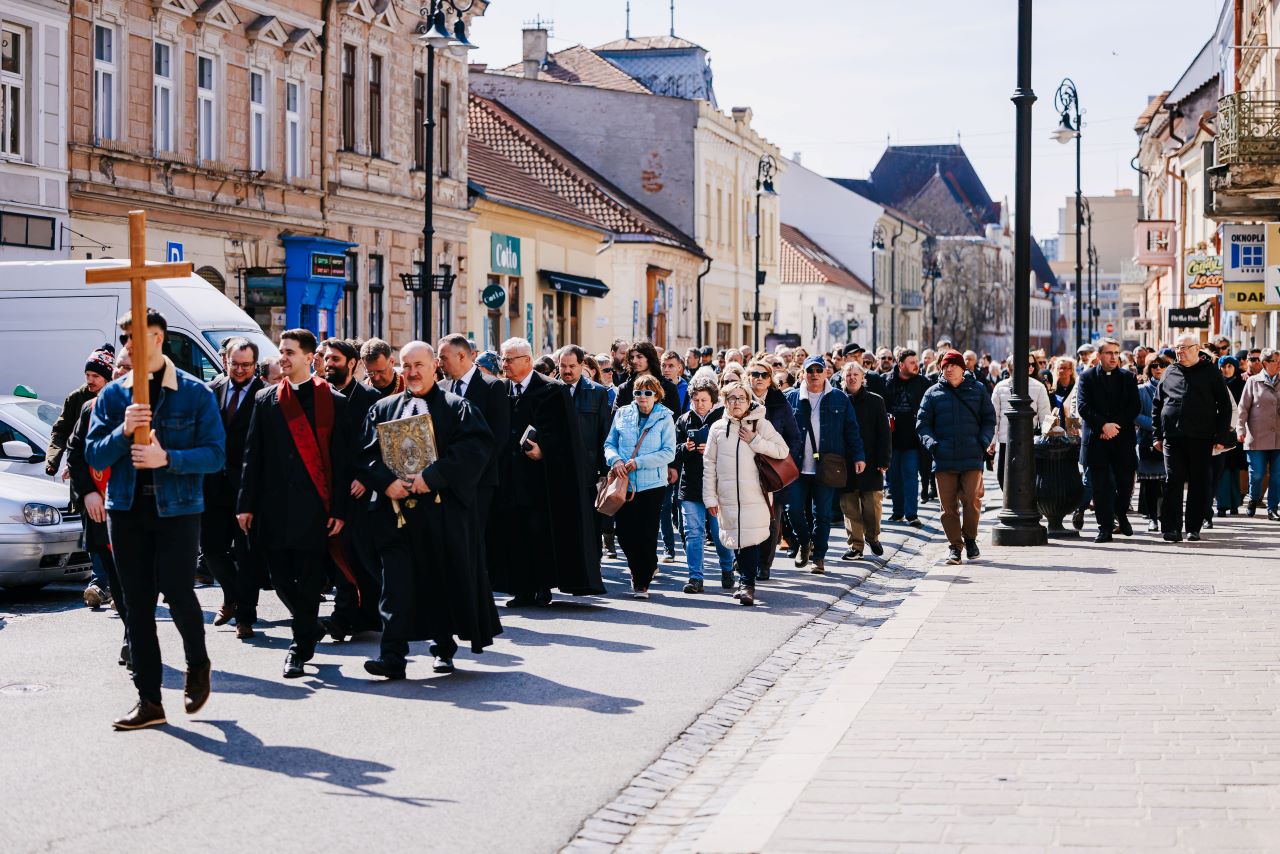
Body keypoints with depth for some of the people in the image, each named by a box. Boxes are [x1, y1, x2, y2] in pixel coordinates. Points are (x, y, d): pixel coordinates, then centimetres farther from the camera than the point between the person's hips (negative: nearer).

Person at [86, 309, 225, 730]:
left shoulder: (195, 393, -2)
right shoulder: (113, 395, 7)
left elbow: (215, 454, -7)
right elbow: (95, 456, 2)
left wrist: (168, 458, -21)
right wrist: (123, 431, -16)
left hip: (178, 507, -3)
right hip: (127, 509, 3)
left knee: (177, 592, -9)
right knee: (137, 604, 4)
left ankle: (198, 664, 23)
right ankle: (149, 700, 10)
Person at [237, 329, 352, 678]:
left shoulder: (333, 402, 1)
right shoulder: (266, 400, 10)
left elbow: (342, 459, -1)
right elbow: (253, 455, 10)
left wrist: (339, 510, -7)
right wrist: (246, 504, 4)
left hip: (314, 508, -3)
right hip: (274, 508, 3)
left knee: (309, 582, -1)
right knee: (281, 580, 5)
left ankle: (300, 649, 12)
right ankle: (311, 629, 27)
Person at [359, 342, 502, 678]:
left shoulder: (457, 407, 4)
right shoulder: (383, 409, 14)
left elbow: (476, 446, -10)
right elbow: (368, 452, 7)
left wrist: (433, 476, -19)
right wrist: (386, 482, -13)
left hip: (444, 508, -1)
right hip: (397, 509, 1)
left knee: (445, 580, 6)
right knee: (397, 583, -7)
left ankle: (444, 647, 23)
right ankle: (392, 656, -12)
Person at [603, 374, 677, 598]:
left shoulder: (664, 418, -2)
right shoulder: (622, 414, 7)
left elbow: (668, 453, -8)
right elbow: (609, 444, 10)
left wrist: (639, 462, -16)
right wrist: (615, 460, -11)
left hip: (652, 484, -3)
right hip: (624, 484, 3)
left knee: (646, 533, -2)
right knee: (624, 531, 4)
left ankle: (642, 582, 9)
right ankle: (649, 567, 29)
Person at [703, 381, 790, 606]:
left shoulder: (760, 424, 3)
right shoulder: (717, 428, 7)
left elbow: (783, 450, 1)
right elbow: (709, 464, 8)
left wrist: (755, 441, -9)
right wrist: (710, 497, 4)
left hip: (755, 496, -2)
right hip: (727, 498, 2)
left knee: (751, 539, -11)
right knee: (735, 540, 6)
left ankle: (747, 583, -5)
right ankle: (745, 580, 22)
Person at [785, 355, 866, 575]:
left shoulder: (839, 400, 7)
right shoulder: (791, 399, 6)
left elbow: (851, 430, 7)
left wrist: (858, 456, -1)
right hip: (797, 468, 1)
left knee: (822, 514, 2)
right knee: (794, 509, -2)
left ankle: (819, 557, 13)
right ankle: (805, 543, 25)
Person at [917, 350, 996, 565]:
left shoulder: (977, 390, 10)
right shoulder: (933, 393, 9)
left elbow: (989, 419, 13)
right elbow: (922, 424, 9)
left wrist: (983, 442, -3)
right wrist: (931, 443, -8)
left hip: (972, 458, -1)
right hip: (943, 459, 1)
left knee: (972, 500, -11)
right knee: (948, 505, 0)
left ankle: (970, 538, 12)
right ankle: (955, 546, 11)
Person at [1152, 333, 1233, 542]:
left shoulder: (1210, 372, 4)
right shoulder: (1170, 372, 12)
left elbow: (1225, 406, 5)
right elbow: (1157, 405, 16)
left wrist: (1220, 436, -2)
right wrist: (1157, 435, 10)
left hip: (1201, 439, -2)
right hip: (1172, 438, 2)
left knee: (1199, 484, 3)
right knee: (1173, 482, -4)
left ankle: (1194, 528, 10)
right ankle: (1171, 528, -4)